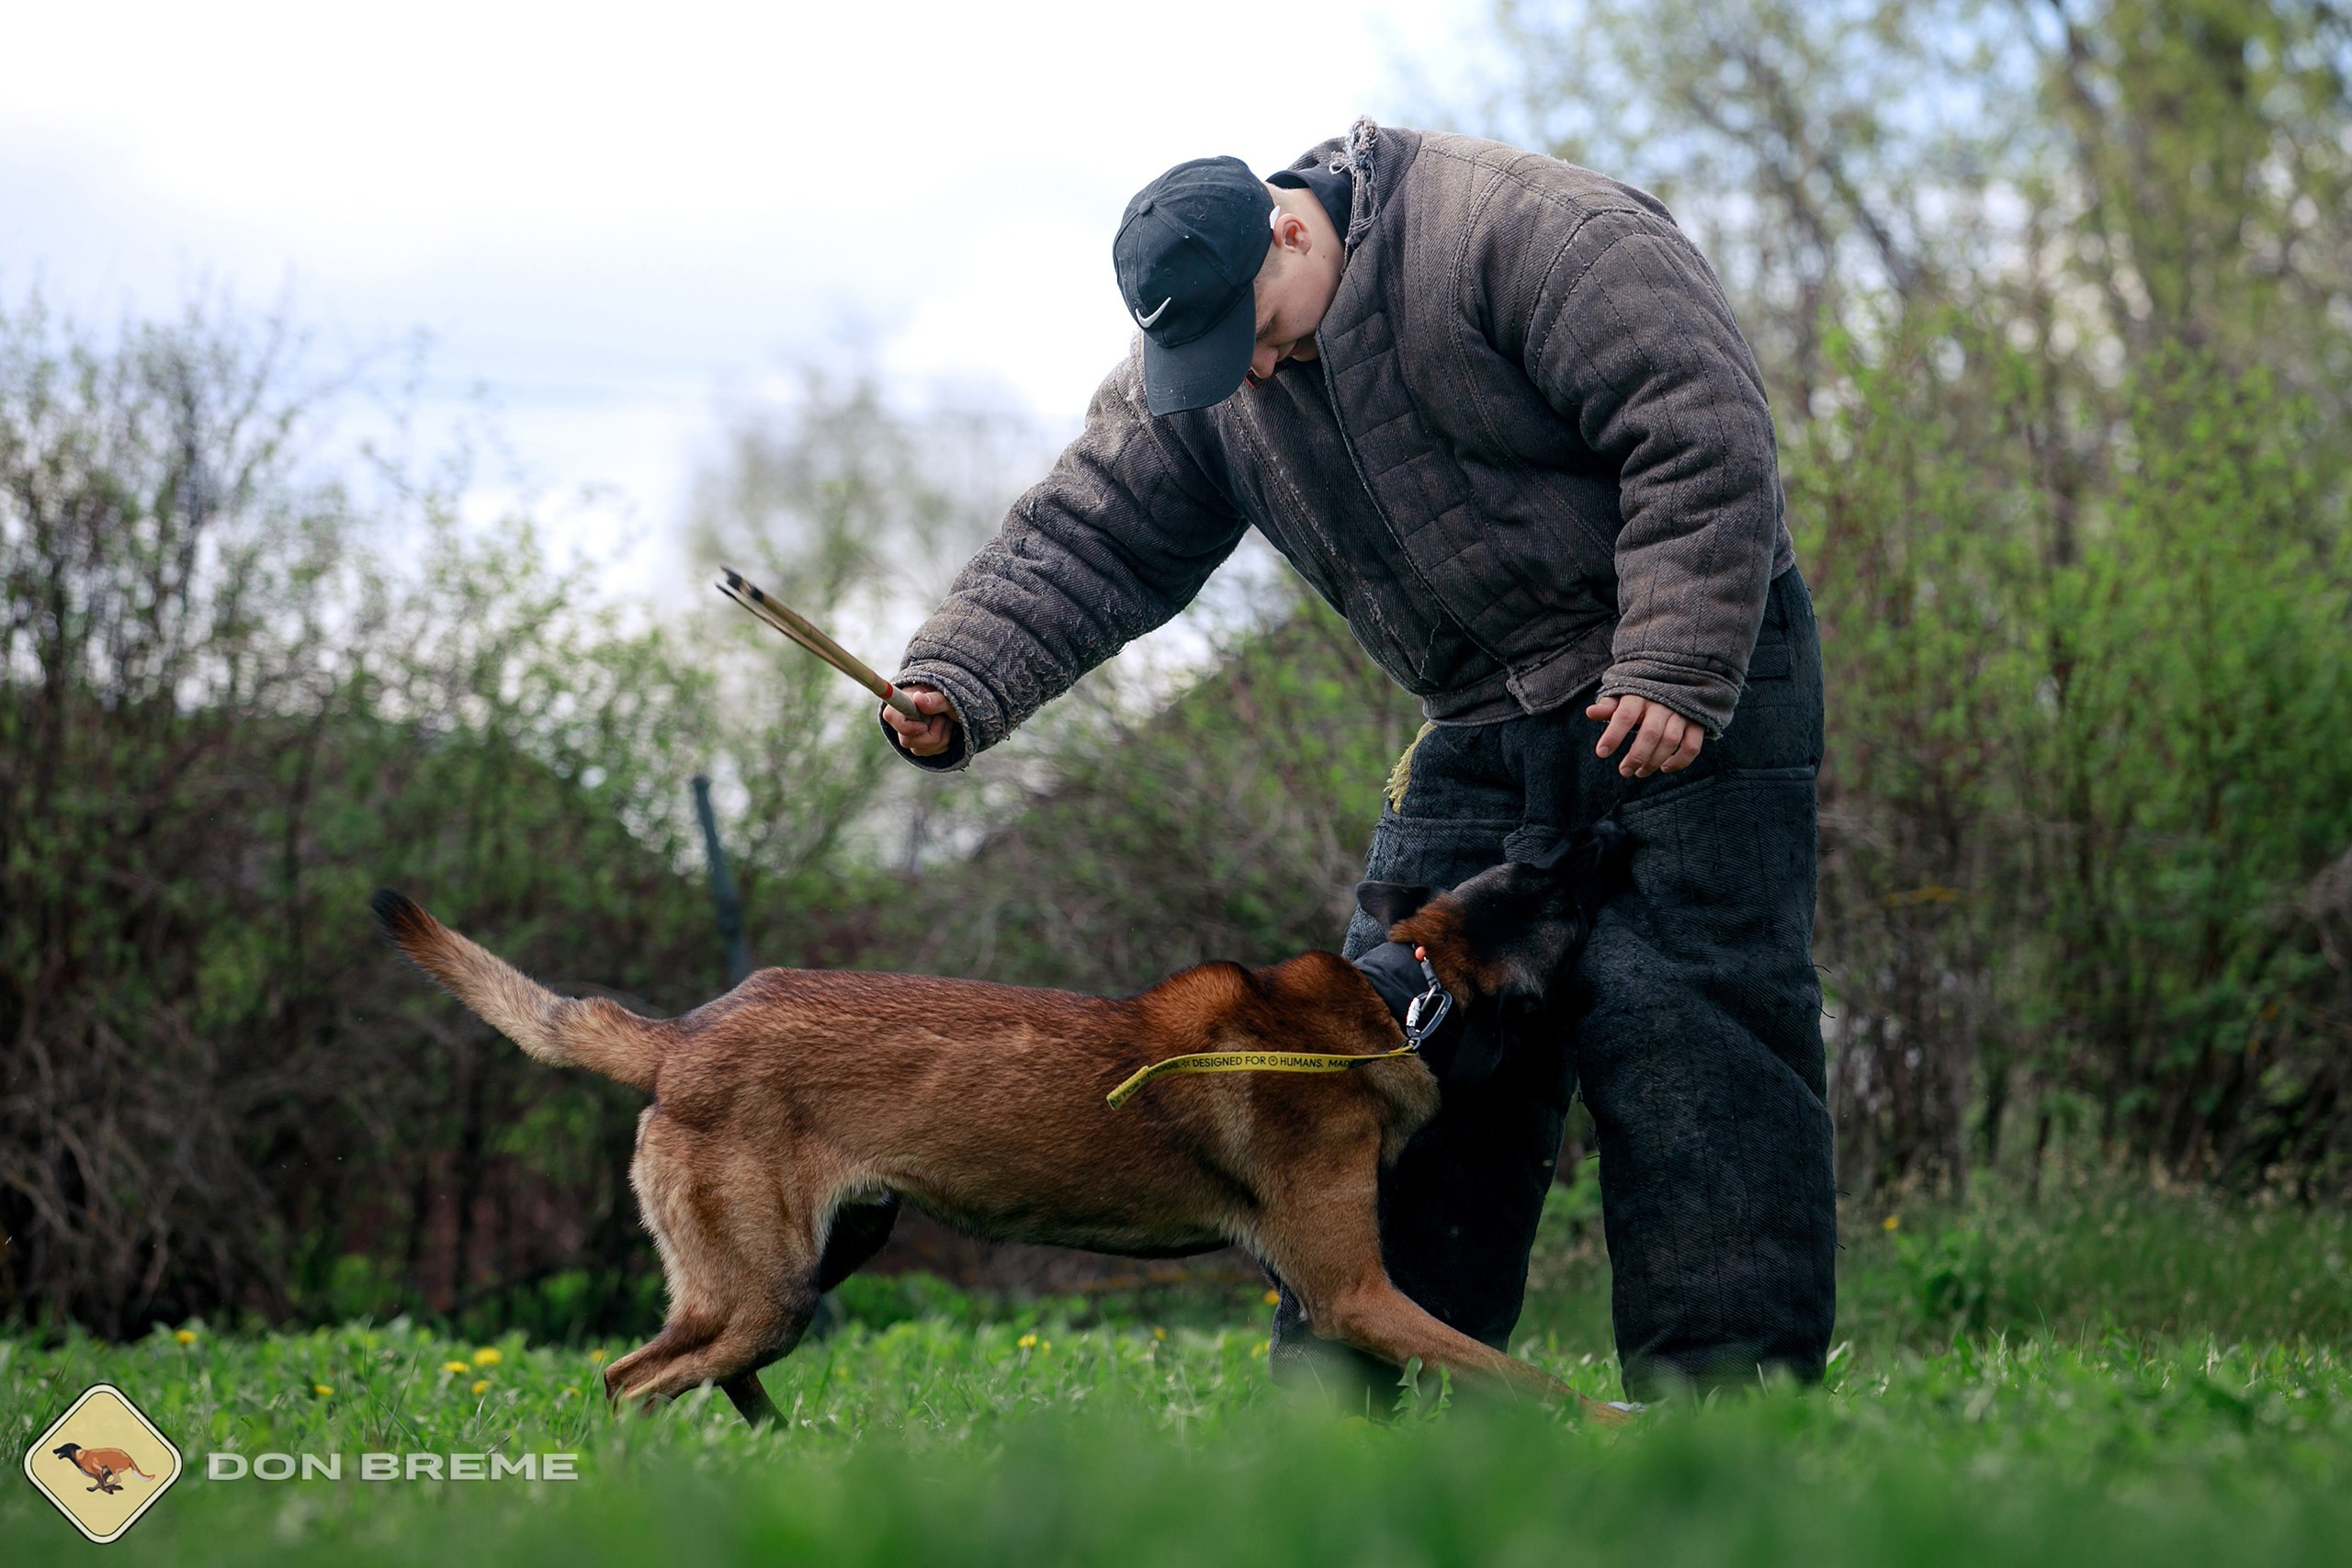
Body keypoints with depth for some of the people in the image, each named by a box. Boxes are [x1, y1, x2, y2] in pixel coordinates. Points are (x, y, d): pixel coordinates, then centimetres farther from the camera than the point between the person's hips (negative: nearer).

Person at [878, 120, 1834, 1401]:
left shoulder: (1520, 230, -20)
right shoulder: (1193, 378, 3)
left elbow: (1704, 432, -22)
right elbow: (1084, 539, 3)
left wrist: (1676, 671, -25)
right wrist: (956, 684, -13)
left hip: (1684, 691, -7)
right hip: (1480, 728, 7)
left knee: (1677, 1018, -13)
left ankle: (1725, 1380, -10)